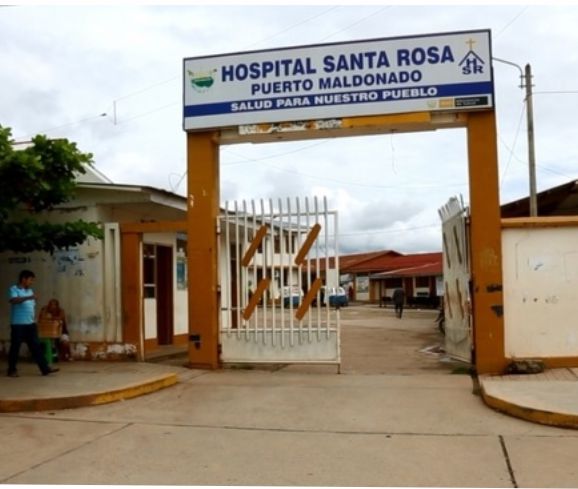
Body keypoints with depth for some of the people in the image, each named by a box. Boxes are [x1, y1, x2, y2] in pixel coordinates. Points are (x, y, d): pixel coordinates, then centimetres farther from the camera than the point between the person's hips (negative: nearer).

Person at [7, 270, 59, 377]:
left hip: (30, 324, 7)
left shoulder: (30, 290, 17)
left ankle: (45, 368, 2)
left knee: (36, 347, 4)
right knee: (15, 347, 2)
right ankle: (12, 370, 14)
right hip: (18, 324, -6)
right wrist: (28, 297, -38)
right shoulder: (13, 289, -6)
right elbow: (13, 300, -27)